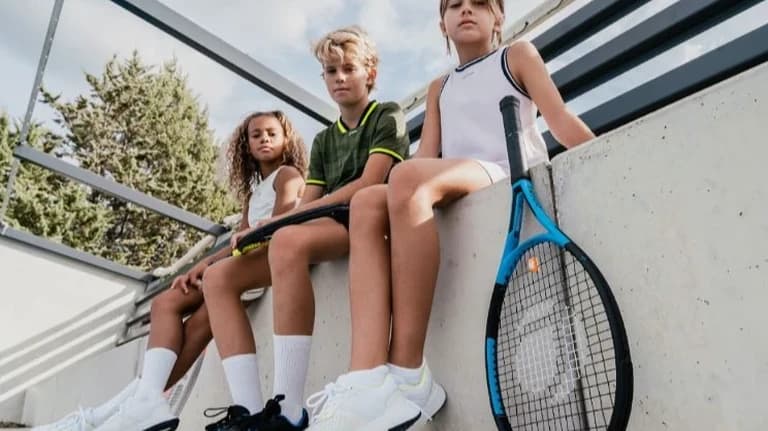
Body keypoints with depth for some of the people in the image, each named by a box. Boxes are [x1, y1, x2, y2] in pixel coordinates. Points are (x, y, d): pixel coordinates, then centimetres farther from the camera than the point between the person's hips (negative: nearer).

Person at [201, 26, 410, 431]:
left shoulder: (388, 116, 6)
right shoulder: (323, 140, 25)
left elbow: (368, 184, -10)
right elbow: (307, 205, 15)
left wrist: (282, 218, -12)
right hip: (322, 229, 8)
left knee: (288, 240, -40)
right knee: (218, 276, -9)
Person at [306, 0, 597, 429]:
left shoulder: (518, 55, 20)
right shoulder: (439, 88, 30)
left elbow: (561, 119, 7)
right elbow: (427, 158, 15)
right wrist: (404, 197, -6)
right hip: (453, 192, 5)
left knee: (409, 176, -34)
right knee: (367, 203, -24)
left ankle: (408, 374, -36)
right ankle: (369, 381, -41)